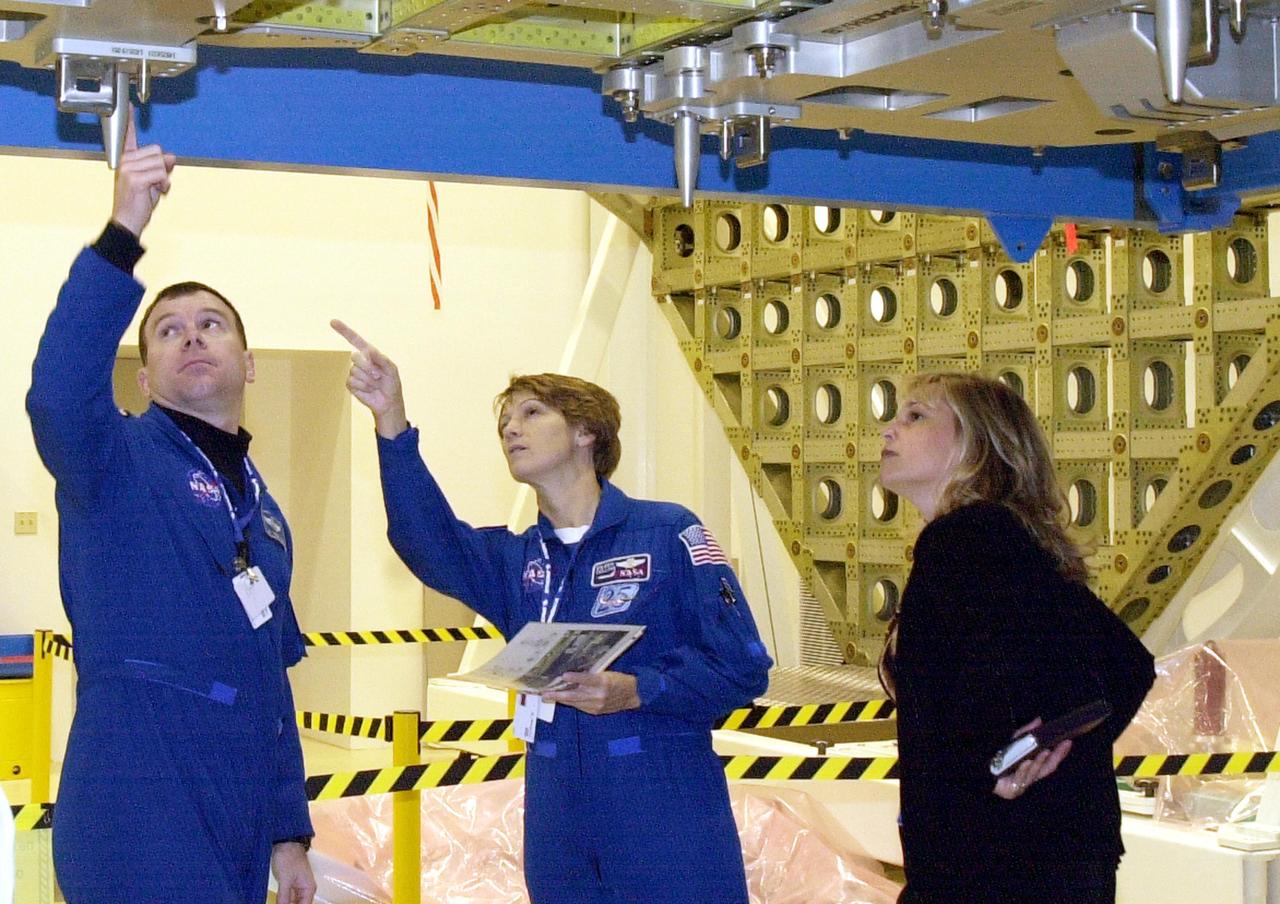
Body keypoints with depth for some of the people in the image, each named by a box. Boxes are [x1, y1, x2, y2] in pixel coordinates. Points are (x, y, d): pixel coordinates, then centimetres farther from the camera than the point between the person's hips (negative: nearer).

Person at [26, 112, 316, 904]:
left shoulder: (264, 512, 18)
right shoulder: (117, 460, -2)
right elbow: (58, 390, -25)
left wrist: (288, 831, 18)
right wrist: (123, 235, -33)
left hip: (237, 834, 7)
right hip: (143, 827, -7)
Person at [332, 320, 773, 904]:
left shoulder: (668, 534, -3)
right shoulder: (516, 560, 12)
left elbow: (743, 667, -7)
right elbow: (432, 545, -10)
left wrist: (636, 691, -21)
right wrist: (391, 423, -22)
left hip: (667, 818, -4)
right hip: (559, 826, 5)